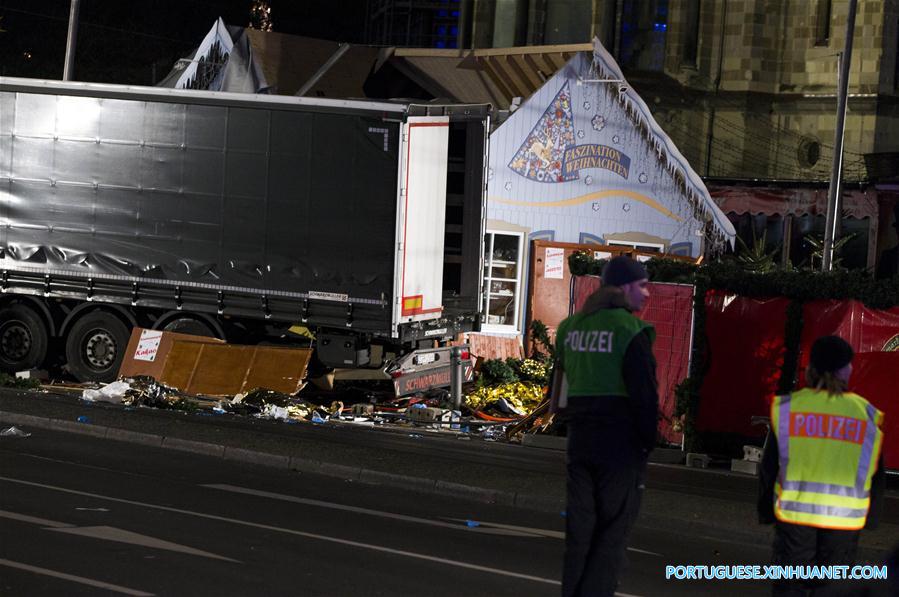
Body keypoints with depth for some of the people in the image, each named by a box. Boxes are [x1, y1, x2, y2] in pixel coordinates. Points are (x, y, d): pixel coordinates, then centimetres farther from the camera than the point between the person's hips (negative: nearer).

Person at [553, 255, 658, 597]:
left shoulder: (571, 327, 9)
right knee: (611, 536, 0)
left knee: (578, 531, 12)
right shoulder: (630, 330, -13)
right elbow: (645, 395, -15)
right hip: (621, 446, -6)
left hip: (579, 440, 6)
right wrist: (648, 442, -4)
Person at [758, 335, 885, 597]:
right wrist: (870, 519, 17)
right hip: (845, 516, 0)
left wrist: (766, 511, 13)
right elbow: (875, 475, 6)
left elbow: (769, 466, 3)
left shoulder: (787, 407, -2)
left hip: (794, 512, 0)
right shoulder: (866, 414, 0)